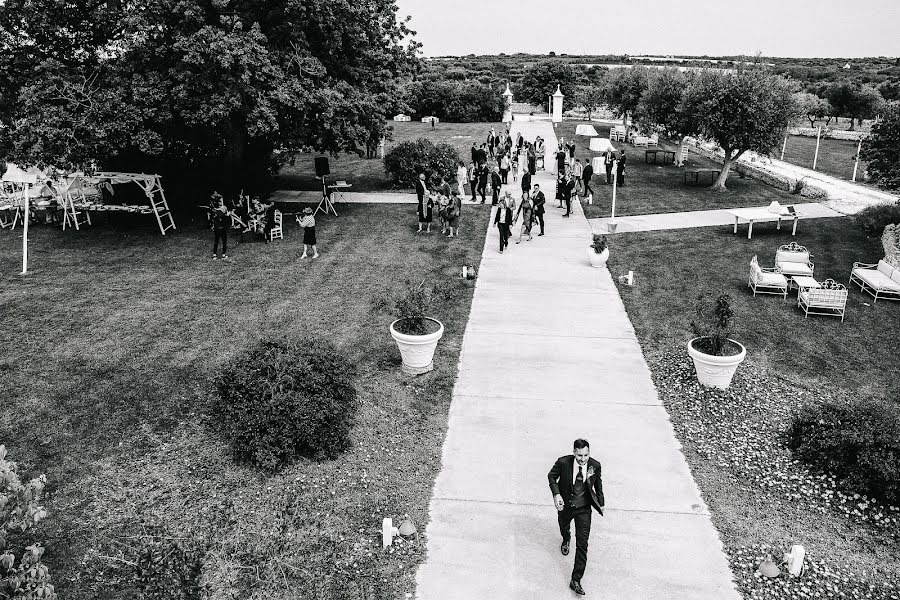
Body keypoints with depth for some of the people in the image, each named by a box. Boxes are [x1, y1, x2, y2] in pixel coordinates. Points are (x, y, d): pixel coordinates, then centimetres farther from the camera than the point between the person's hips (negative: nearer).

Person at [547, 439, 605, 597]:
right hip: (565, 506, 1)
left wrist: (601, 503, 10)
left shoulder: (595, 465, -18)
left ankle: (576, 580, 3)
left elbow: (598, 484, 3)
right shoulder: (563, 462, -24)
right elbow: (551, 476, -5)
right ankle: (566, 541, 67)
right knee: (564, 528, 29)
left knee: (582, 544, -5)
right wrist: (556, 494, -19)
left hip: (584, 509, -1)